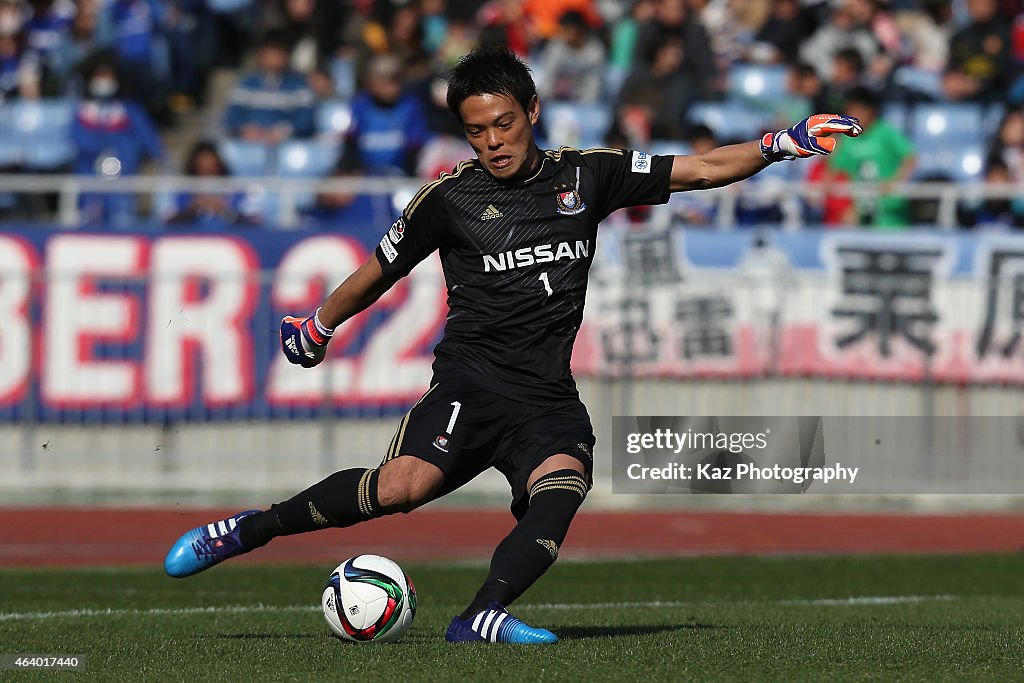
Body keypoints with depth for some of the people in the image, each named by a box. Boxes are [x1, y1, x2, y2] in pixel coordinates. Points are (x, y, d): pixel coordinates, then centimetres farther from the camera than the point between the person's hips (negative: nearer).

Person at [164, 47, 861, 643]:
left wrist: (784, 142, 0)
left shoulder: (587, 175, 9)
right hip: (471, 381, -3)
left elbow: (704, 169, 10)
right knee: (406, 483, -28)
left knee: (562, 483, -30)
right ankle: (246, 530, -15)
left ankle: (484, 616, -40)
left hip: (549, 397, 3)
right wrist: (317, 328, 28)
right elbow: (379, 271, 18)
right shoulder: (449, 200, 3)